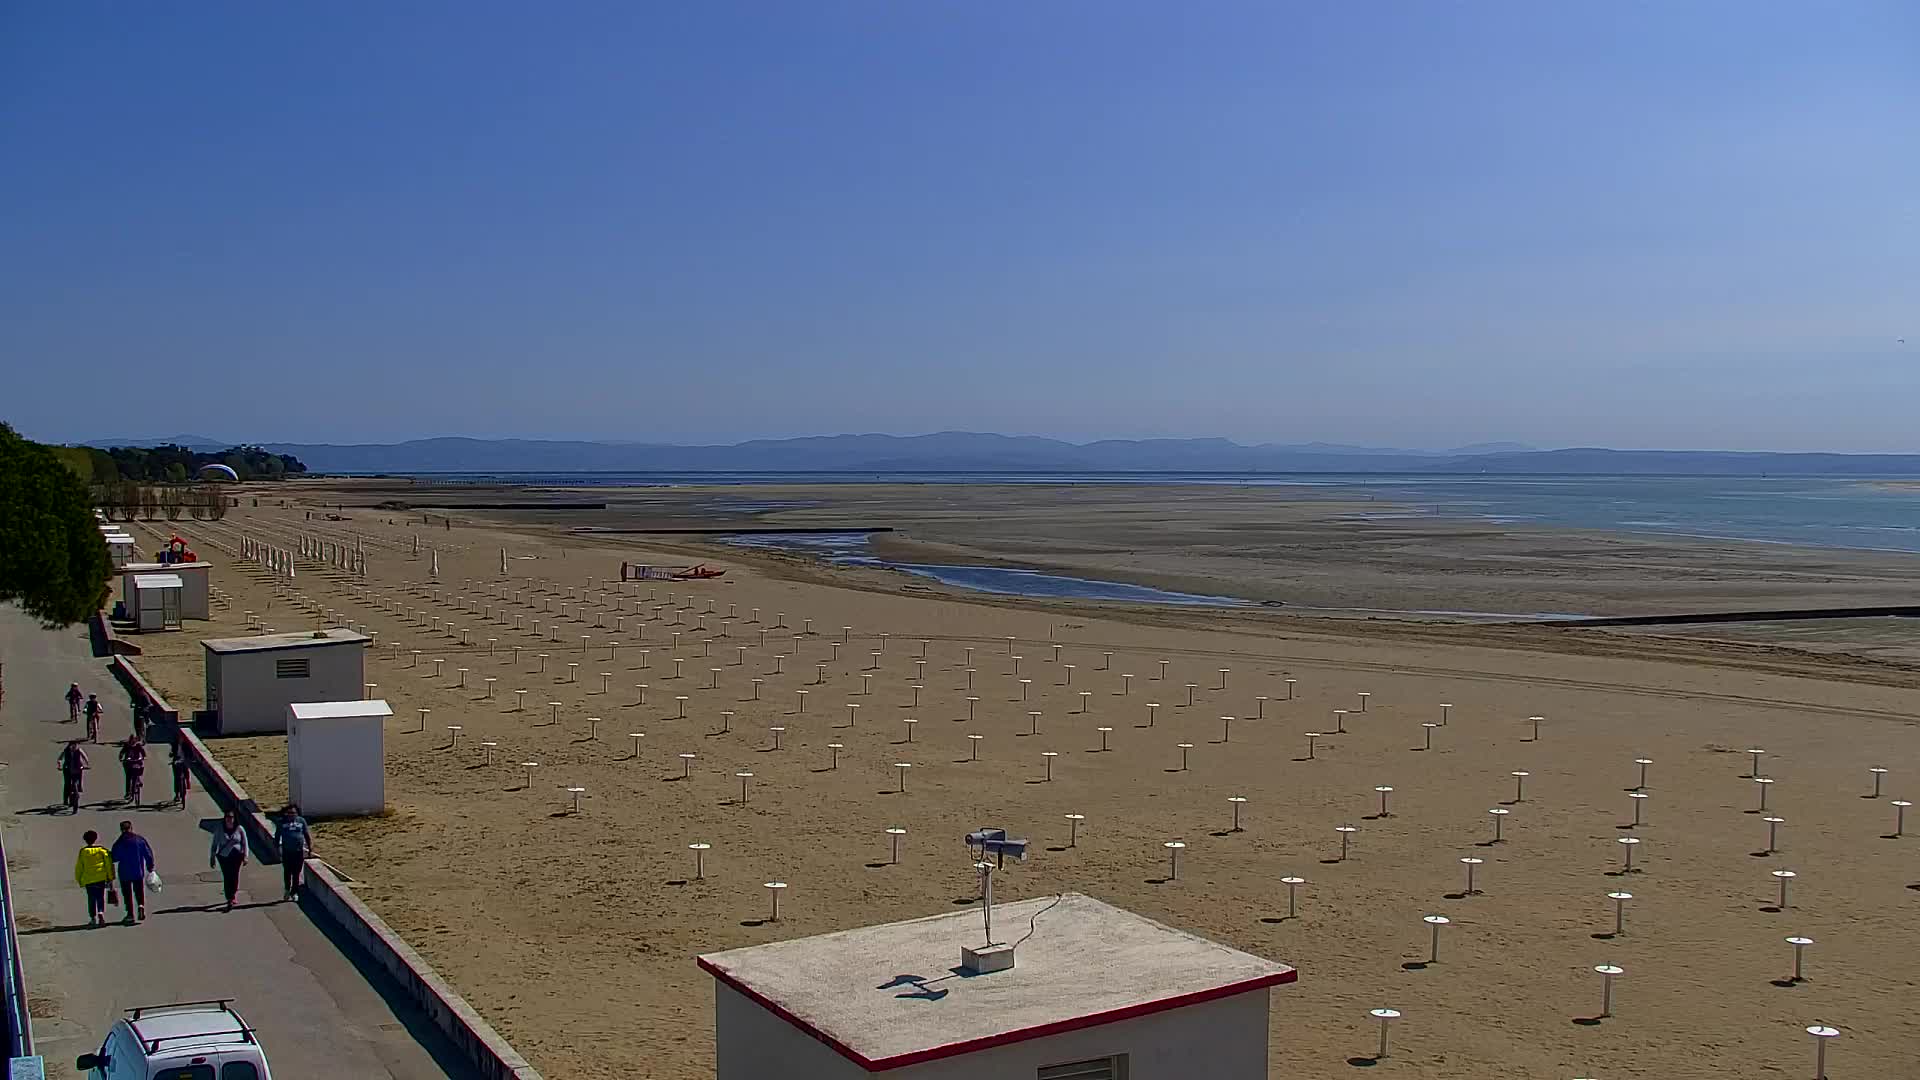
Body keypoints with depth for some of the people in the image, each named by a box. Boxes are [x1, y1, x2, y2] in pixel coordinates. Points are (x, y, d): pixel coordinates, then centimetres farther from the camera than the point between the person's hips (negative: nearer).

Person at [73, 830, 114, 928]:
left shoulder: (82, 852, 1)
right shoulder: (102, 850, -1)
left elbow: (79, 867, 5)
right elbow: (109, 864, -4)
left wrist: (79, 880, 16)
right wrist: (110, 878, 2)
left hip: (88, 879, 0)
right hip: (101, 878, 0)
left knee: (91, 899, 10)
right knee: (101, 898, 5)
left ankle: (93, 918, 7)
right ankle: (101, 913, -18)